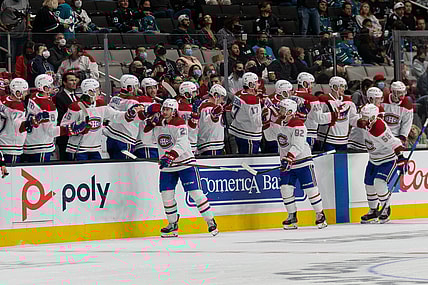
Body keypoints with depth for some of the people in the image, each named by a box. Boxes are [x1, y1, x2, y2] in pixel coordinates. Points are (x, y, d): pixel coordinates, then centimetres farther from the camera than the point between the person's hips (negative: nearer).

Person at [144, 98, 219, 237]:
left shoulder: (179, 123, -14)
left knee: (195, 192, -10)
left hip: (185, 163, -5)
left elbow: (181, 144, -27)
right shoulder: (157, 125, 6)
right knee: (166, 194, 0)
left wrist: (170, 156, -40)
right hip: (166, 165, 6)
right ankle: (173, 225, 17)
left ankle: (210, 221, -2)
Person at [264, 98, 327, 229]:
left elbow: (298, 146, -26)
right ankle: (292, 217, 7)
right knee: (285, 188, -3)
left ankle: (320, 215, 8)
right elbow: (270, 136, 12)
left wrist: (288, 158, -36)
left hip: (302, 161, -7)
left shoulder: (298, 125, -19)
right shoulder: (279, 123, 6)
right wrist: (269, 124, -1)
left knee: (310, 188, -4)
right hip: (286, 161, 7)